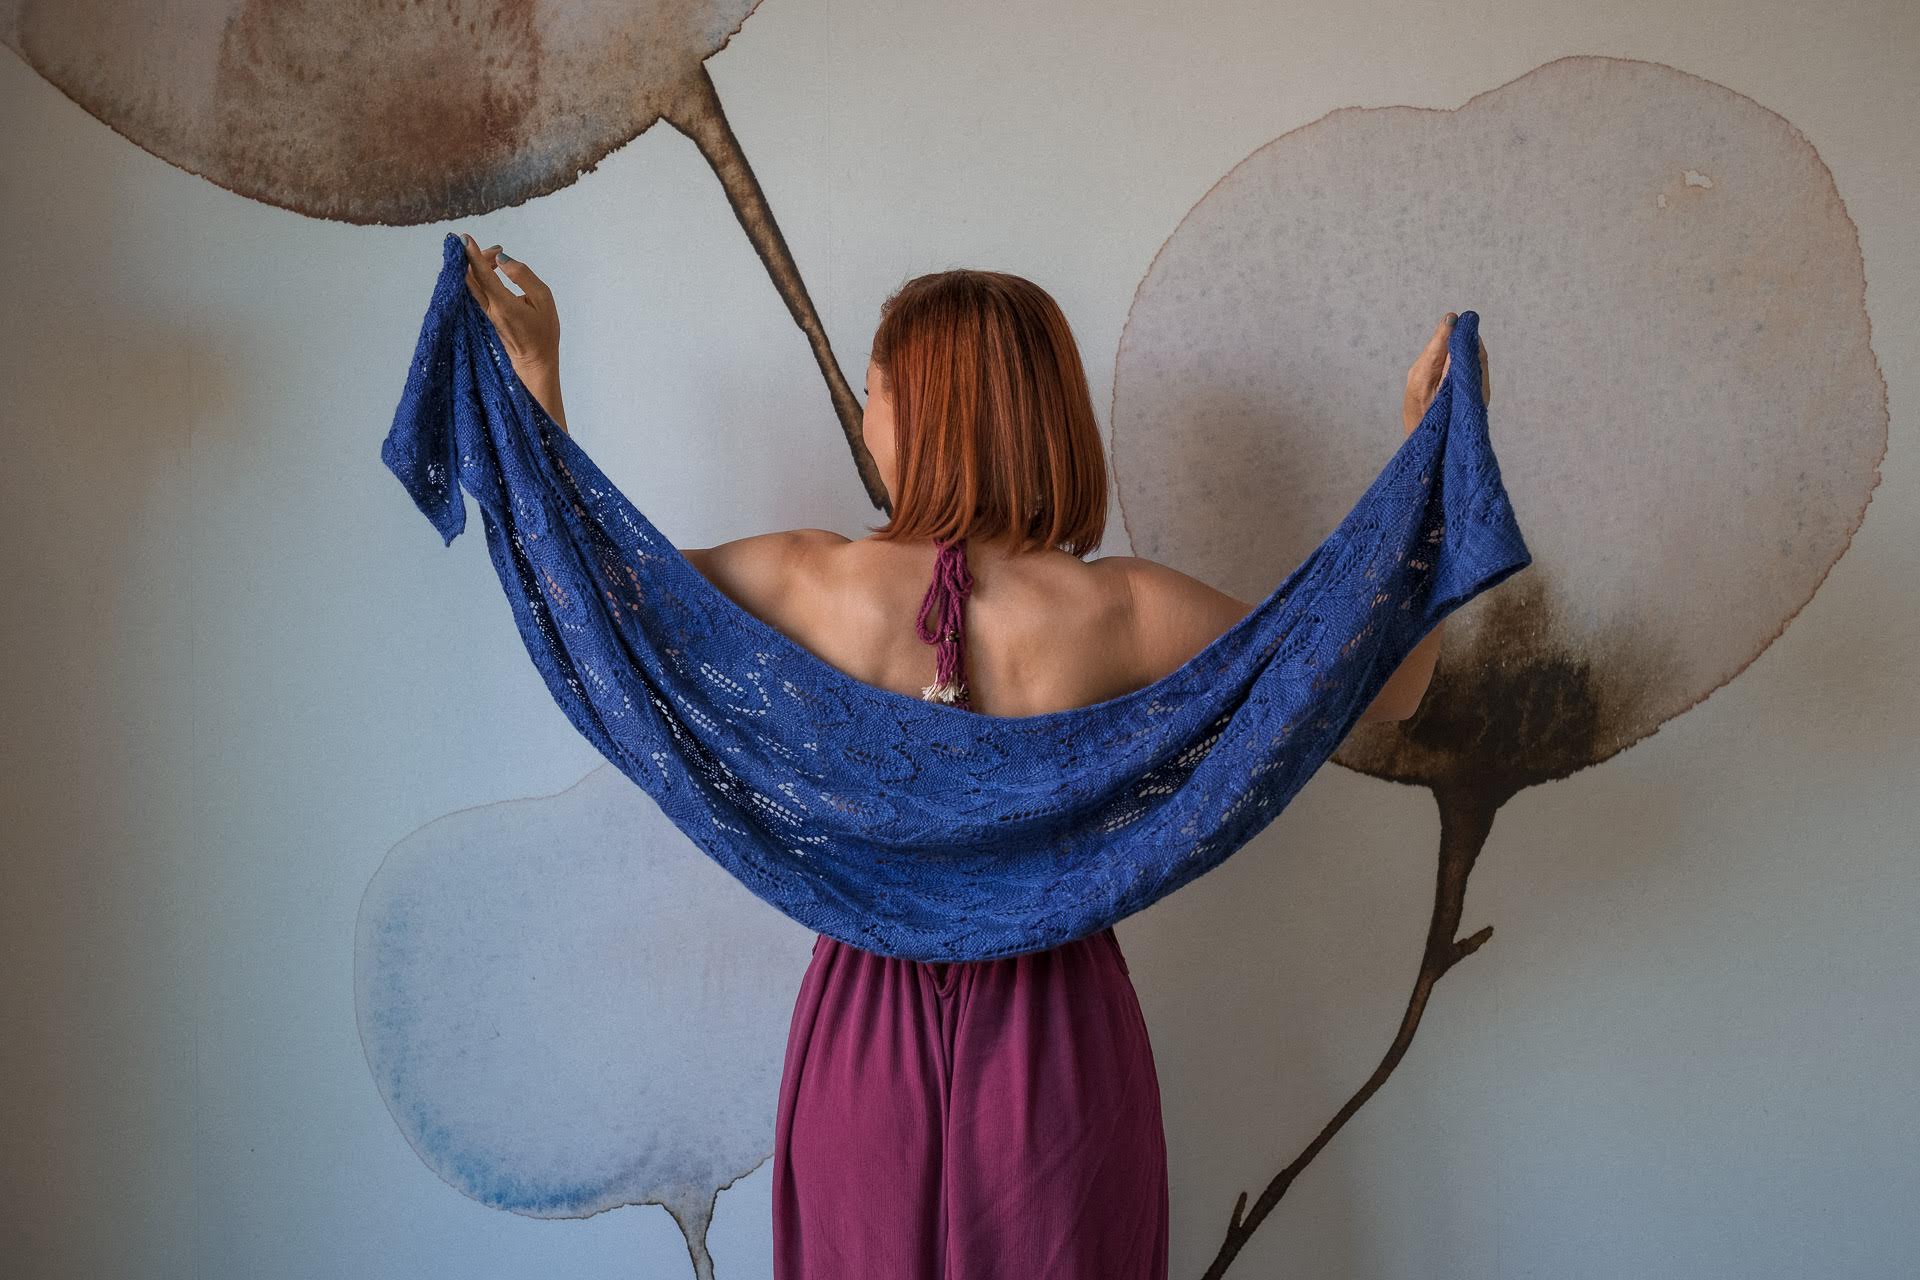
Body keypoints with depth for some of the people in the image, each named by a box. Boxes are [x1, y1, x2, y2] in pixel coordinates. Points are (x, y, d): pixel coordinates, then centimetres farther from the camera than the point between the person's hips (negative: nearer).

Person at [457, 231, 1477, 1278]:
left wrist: (537, 372, 10)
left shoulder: (816, 583, -12)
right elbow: (1385, 690, -7)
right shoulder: (1120, 612, -16)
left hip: (863, 1031, 1)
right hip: (1058, 1043, -1)